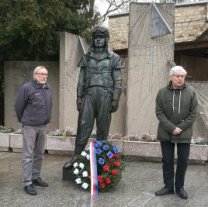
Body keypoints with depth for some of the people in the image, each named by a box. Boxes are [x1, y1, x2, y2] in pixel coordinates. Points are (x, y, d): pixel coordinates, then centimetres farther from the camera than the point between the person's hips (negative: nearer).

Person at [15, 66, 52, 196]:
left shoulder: (48, 89, 8)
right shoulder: (27, 88, -11)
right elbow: (18, 106, -5)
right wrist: (23, 120, 6)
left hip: (43, 126, 7)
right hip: (30, 127, -6)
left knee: (39, 154, 15)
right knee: (28, 155, -2)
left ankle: (36, 177, 28)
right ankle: (28, 183, 3)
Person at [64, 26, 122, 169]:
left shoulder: (114, 58, 6)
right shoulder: (86, 58, 13)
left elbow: (118, 81, 2)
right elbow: (81, 79, 12)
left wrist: (115, 100, -7)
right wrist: (79, 97, 3)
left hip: (105, 95, -2)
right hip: (89, 94, 2)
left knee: (103, 128, 2)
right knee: (83, 126, -3)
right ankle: (76, 157, 2)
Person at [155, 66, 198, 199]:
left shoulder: (191, 92, -4)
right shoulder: (162, 92, -4)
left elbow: (193, 113, -4)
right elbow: (159, 113, -6)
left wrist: (180, 128, -12)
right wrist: (171, 128, -14)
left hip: (184, 134, 0)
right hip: (166, 133, 0)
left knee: (183, 162, 6)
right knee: (167, 161, 8)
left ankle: (180, 187, 22)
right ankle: (169, 186, 22)